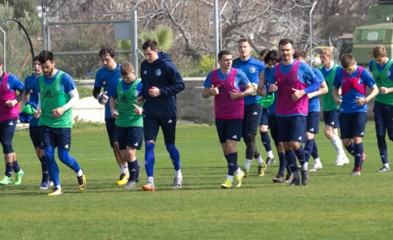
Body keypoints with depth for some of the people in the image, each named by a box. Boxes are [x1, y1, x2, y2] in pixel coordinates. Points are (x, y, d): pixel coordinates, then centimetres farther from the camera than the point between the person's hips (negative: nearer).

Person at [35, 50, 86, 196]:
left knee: (63, 156, -4)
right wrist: (39, 110, -3)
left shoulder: (64, 78, -9)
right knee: (48, 155, -5)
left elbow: (75, 97, -6)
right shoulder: (40, 80, 6)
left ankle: (79, 173, 27)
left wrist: (63, 109, -21)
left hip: (63, 123, -4)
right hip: (45, 123, 4)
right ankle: (57, 187, 5)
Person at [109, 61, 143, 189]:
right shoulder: (119, 84, 6)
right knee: (123, 155, 7)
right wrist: (112, 109, 2)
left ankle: (132, 179, 6)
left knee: (130, 152, -12)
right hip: (121, 122, 5)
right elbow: (113, 98, 21)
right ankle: (136, 165, 39)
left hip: (136, 122, -5)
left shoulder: (140, 85, -10)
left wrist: (142, 110, -25)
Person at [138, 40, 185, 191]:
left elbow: (180, 85, -13)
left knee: (170, 145, 6)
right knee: (149, 144, -8)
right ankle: (150, 181, -9)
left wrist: (161, 91, -20)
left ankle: (178, 173, 31)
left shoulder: (167, 65, -13)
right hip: (150, 112, 4)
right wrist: (142, 95, 2)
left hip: (167, 112, -4)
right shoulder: (144, 66, 6)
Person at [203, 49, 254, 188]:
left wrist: (240, 94, -16)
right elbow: (204, 94, 7)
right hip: (220, 116, 4)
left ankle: (230, 178, -11)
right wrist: (211, 91, -16)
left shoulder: (238, 74, -5)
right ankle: (237, 172, 26)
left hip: (235, 116, -4)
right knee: (225, 147, 8)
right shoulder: (212, 75, 3)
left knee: (231, 145, -13)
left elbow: (251, 89, 3)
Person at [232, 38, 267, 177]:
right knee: (245, 136, 7)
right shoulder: (234, 64, 6)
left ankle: (246, 168, -7)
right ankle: (261, 162, 25)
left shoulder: (258, 65, -1)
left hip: (254, 103, -4)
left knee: (250, 135, -11)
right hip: (239, 104, 4)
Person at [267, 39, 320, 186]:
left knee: (295, 144, -14)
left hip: (298, 112, -5)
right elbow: (270, 88, 14)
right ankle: (296, 176, 13)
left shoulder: (302, 67, -5)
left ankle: (304, 167, 12)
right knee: (286, 146, 3)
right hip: (281, 113, 5)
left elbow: (316, 83, -1)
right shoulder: (276, 69, 8)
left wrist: (302, 92, -16)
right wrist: (270, 89, -10)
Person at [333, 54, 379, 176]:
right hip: (345, 110, 4)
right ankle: (360, 156, 30)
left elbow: (375, 89, -2)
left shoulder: (363, 73, -9)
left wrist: (366, 99, -19)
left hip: (360, 110, -4)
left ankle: (357, 168, 0)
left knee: (357, 138, -11)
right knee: (346, 141, 2)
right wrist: (336, 98, -9)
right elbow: (335, 88, 13)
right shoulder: (340, 72, 0)